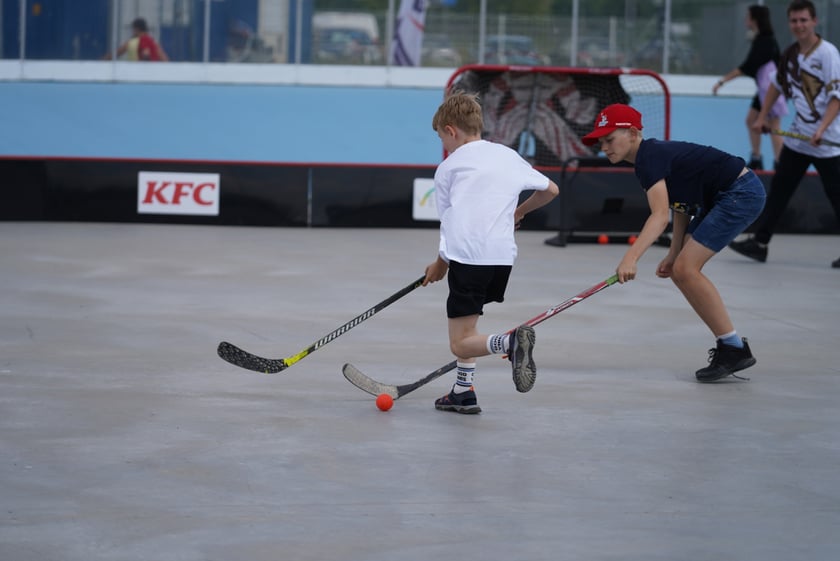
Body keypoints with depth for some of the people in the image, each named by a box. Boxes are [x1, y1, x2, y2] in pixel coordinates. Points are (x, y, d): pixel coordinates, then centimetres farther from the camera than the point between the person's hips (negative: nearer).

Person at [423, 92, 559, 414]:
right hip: (504, 255, 5)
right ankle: (463, 392, 23)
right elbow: (551, 190, 26)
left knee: (461, 344, -5)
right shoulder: (508, 156, 18)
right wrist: (519, 212, 43)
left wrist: (441, 264, 26)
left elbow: (449, 223, 11)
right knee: (466, 321, 26)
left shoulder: (448, 167, 8)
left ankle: (511, 342, -32)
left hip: (468, 255, -5)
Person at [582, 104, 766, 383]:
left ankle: (735, 348, -11)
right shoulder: (652, 155, 10)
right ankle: (729, 347, 10)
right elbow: (680, 205, 15)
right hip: (719, 199, 10)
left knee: (686, 268, -16)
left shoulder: (651, 157, -21)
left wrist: (630, 257, -42)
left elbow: (660, 215, -33)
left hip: (742, 192, -10)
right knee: (679, 270, 6)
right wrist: (674, 253, 7)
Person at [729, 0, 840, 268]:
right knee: (778, 189, 8)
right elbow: (777, 85, 24)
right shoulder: (790, 54, 7)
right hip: (797, 138, 7)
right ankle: (759, 243, 13)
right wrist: (762, 117, 18)